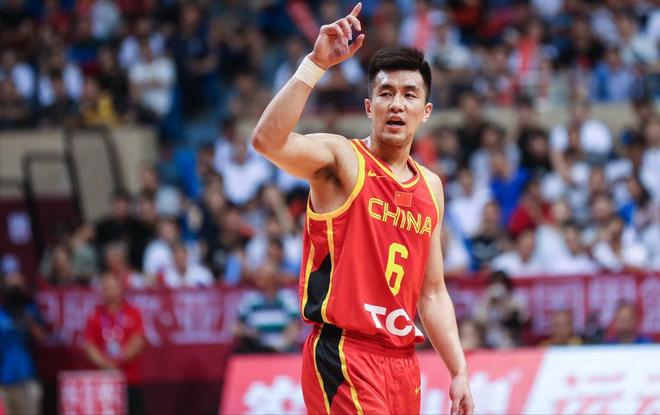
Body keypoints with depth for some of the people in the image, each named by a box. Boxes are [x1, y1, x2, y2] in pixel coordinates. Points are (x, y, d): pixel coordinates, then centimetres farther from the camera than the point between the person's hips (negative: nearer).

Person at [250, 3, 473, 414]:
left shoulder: (430, 187, 16)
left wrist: (459, 372, 13)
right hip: (343, 357, -7)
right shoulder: (341, 159, -4)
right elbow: (267, 140, -26)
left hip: (402, 361, 7)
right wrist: (317, 63, -29)